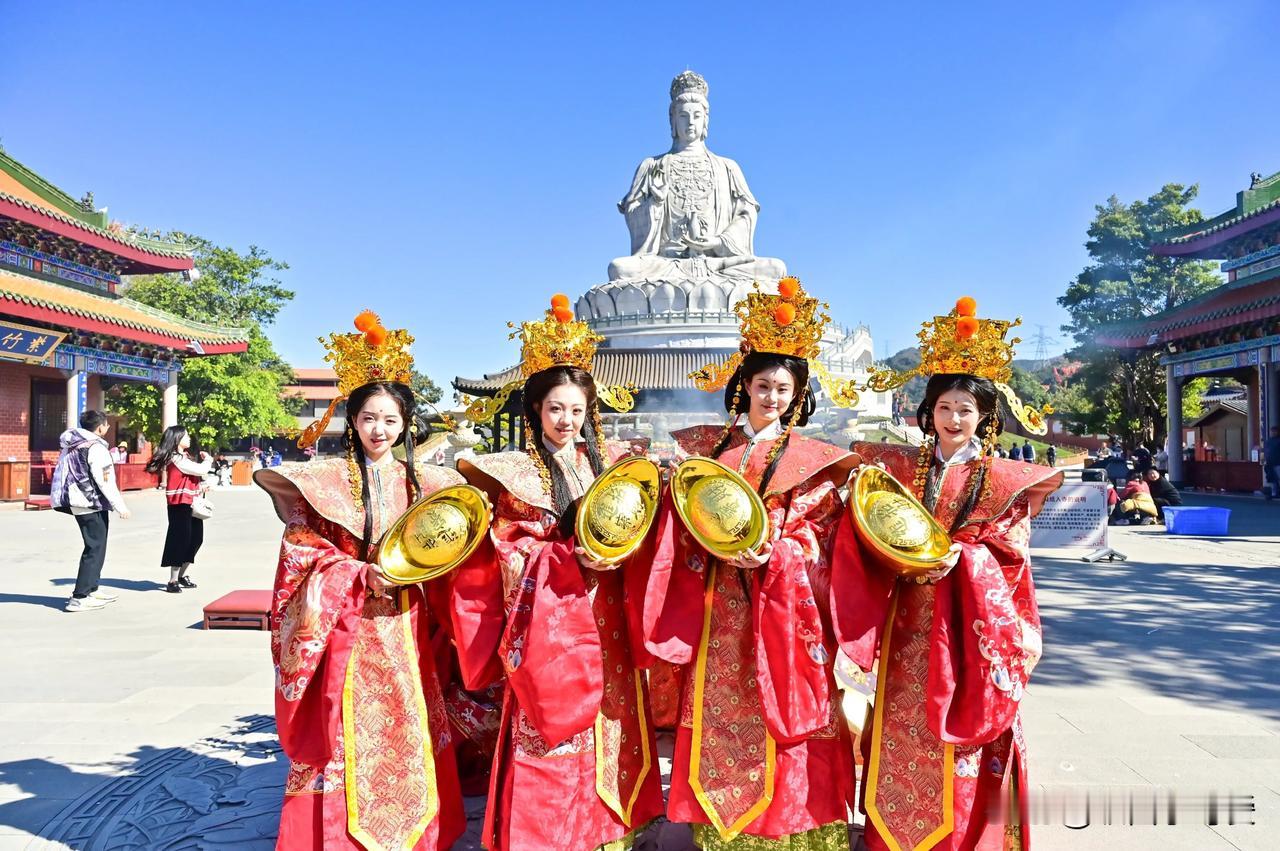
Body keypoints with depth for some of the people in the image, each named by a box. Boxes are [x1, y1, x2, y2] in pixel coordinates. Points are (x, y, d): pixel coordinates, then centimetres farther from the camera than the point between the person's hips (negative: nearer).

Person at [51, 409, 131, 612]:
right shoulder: (96, 447, -16)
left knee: (94, 546, 20)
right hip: (93, 504, -9)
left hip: (79, 502, 9)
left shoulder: (72, 443, 11)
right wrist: (120, 506, -15)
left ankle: (91, 589, 29)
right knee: (95, 549, -4)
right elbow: (104, 481, -19)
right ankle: (79, 598, -6)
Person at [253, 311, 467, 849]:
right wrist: (362, 577, -18)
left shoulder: (422, 482, 7)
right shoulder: (323, 481, -4)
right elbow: (303, 557, -7)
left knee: (405, 732, 11)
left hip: (402, 630, 4)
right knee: (348, 735, 0)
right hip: (347, 628, -3)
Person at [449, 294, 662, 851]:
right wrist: (575, 559, -17)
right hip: (549, 625, -4)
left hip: (604, 623, 4)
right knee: (551, 743, -1)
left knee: (609, 727, 11)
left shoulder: (609, 462, 8)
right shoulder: (515, 473, -4)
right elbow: (510, 553, -7)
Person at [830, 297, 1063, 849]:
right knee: (904, 725, 6)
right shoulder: (900, 466, 8)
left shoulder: (1003, 479, 3)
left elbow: (1011, 549, -3)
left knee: (959, 726, 1)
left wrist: (961, 556, -18)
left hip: (971, 617, -2)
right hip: (909, 620, 2)